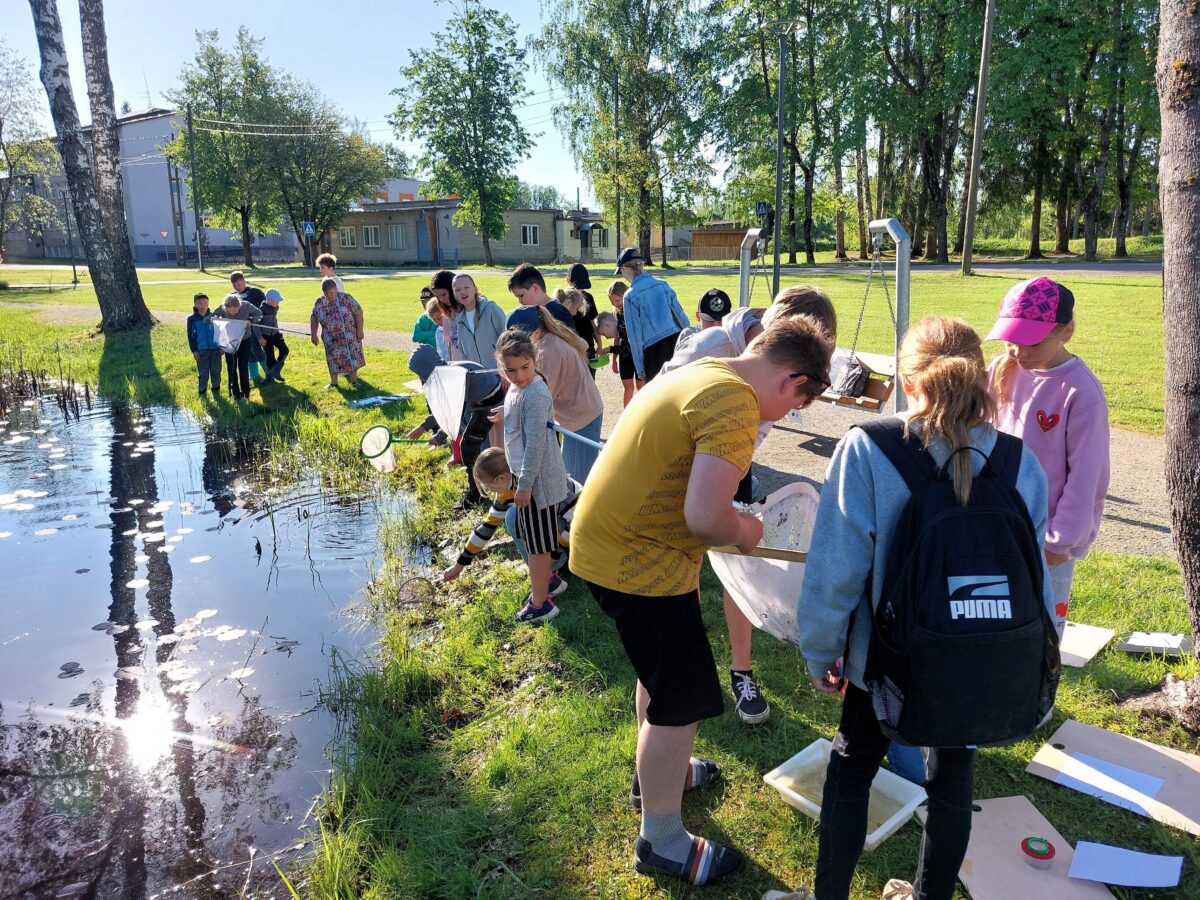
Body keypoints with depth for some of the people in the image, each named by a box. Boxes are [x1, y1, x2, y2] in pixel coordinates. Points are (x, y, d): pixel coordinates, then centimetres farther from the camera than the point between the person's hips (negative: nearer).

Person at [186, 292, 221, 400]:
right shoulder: (192, 319, 0)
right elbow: (191, 336, 2)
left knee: (216, 371, 8)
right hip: (201, 350, -1)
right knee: (203, 373, 4)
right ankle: (202, 393, 14)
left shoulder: (213, 316, 2)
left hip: (215, 349, 1)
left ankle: (216, 391, 20)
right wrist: (194, 350, -4)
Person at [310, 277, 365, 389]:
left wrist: (359, 330, -16)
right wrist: (313, 335, 1)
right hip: (331, 339, 3)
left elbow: (358, 312, -12)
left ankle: (354, 380, 15)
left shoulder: (346, 298, -12)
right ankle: (333, 382, 21)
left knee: (352, 357, 2)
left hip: (349, 336, -3)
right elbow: (313, 319, 7)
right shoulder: (319, 303, -2)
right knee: (333, 359, 9)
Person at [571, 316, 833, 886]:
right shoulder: (737, 404, -21)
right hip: (638, 563, -10)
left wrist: (731, 523, 15)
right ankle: (661, 844, 25)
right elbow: (706, 516, -30)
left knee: (662, 669, 28)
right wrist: (745, 532, -8)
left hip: (607, 542, 10)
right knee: (680, 701, 6)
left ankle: (656, 772, 50)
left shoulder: (699, 374, 9)